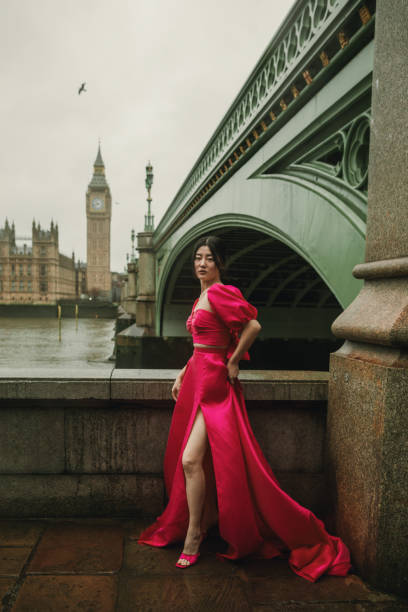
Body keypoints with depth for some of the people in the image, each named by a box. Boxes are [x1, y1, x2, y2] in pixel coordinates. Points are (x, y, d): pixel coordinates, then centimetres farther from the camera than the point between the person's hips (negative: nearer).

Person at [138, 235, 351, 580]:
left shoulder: (219, 293, -13)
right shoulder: (202, 297, 15)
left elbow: (253, 325, -22)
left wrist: (233, 363, -13)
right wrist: (183, 375, 16)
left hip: (213, 384, -9)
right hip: (196, 380, 10)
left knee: (191, 460, -11)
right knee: (187, 461, 15)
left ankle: (193, 535, 7)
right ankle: (203, 520, 34)